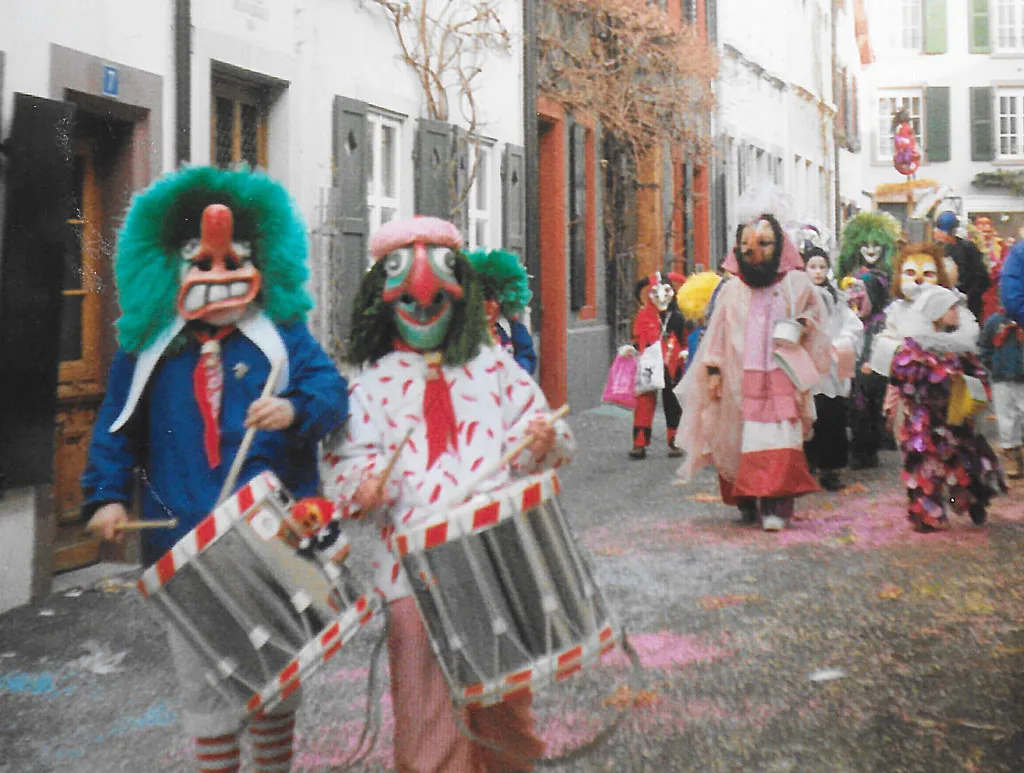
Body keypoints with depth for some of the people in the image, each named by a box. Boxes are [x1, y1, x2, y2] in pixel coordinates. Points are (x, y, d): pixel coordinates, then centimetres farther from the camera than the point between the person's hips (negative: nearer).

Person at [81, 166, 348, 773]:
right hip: (185, 546, 1)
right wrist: (108, 496, -3)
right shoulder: (147, 348, 7)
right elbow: (118, 429, 9)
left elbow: (332, 391, -8)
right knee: (204, 685, 9)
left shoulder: (284, 335, 2)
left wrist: (295, 410, -29)